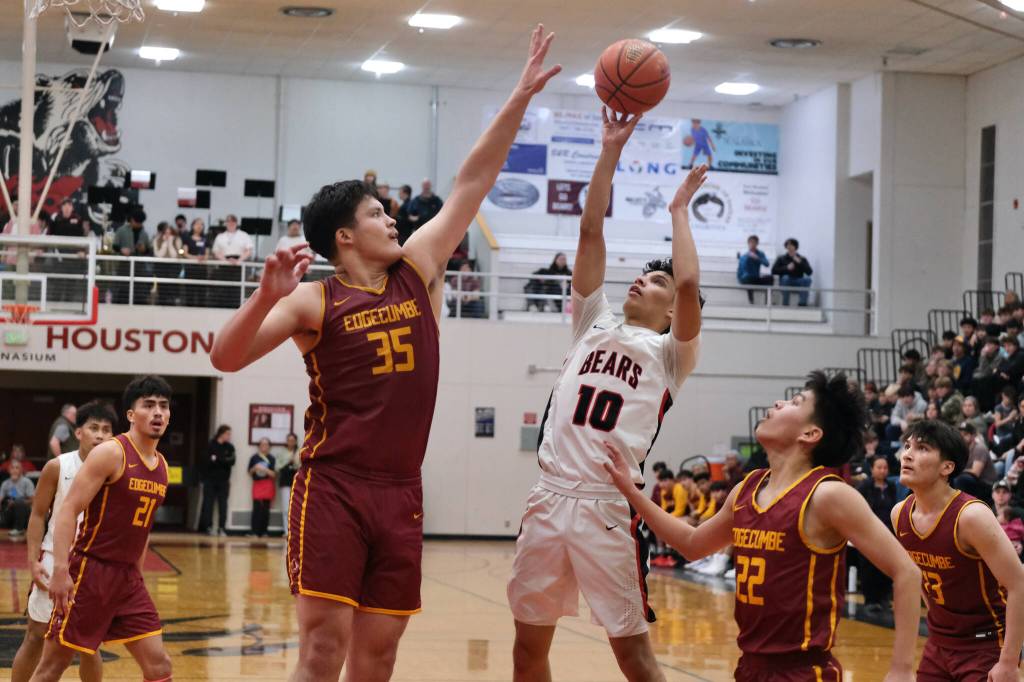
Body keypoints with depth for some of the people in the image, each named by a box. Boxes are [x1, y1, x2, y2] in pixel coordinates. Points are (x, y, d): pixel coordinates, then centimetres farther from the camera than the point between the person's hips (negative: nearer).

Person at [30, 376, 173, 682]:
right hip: (90, 570, -7)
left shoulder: (161, 465, 11)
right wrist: (61, 570, -24)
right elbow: (68, 511, -16)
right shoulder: (111, 453, -12)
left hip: (128, 576, 7)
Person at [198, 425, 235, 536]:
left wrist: (217, 460, -16)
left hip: (223, 481, 2)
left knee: (223, 505, 1)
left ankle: (222, 528, 2)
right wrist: (223, 461, -13)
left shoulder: (229, 447, 5)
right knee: (208, 504, 0)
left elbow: (232, 461, -7)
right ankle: (208, 527, 5)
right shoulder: (210, 446, -3)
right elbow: (207, 462, -9)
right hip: (210, 480, -2)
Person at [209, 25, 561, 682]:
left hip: (400, 493, 5)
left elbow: (474, 181, 10)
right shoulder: (314, 300, -2)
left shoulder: (419, 270, 10)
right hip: (332, 489, -5)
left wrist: (522, 96, 8)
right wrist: (268, 297, -26)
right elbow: (226, 359, -10)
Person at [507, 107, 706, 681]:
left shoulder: (670, 352, 6)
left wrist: (679, 210, 3)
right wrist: (611, 152, 7)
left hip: (610, 507, -5)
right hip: (551, 498, 5)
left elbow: (690, 282, -13)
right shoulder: (594, 325, 18)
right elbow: (590, 233, 12)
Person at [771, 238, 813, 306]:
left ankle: (803, 302, -31)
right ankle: (785, 302, -30)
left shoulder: (802, 259, 7)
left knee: (807, 279, -30)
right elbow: (773, 271, -7)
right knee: (785, 277, -35)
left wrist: (800, 262, -17)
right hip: (786, 283, -1)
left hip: (798, 283, 1)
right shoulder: (781, 259, 6)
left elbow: (810, 272, -6)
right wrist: (786, 268, -18)